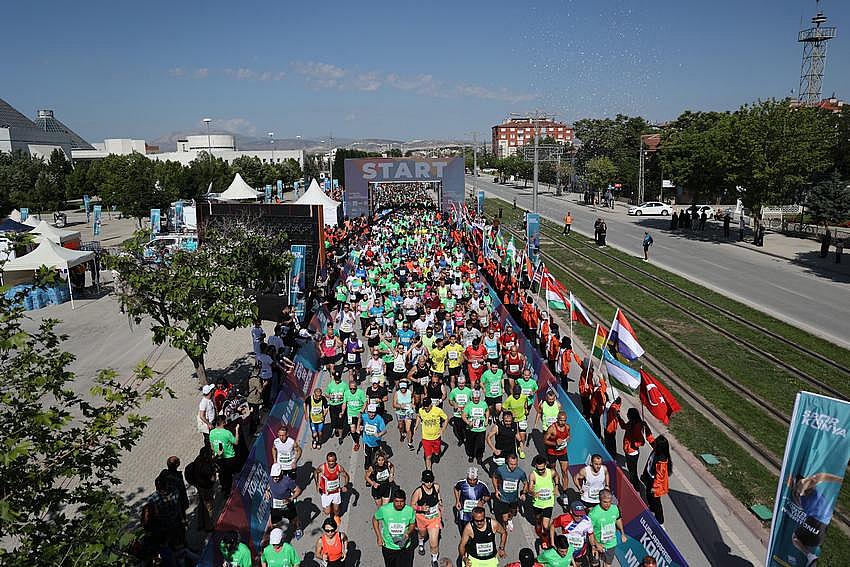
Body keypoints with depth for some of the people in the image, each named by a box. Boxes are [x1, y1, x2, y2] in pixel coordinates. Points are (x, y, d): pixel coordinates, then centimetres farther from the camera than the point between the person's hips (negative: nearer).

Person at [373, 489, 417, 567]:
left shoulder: (410, 510, -16)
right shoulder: (384, 509, -20)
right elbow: (375, 519, -2)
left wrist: (408, 533, -18)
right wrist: (379, 537, -6)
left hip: (404, 547, 0)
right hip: (388, 547, 0)